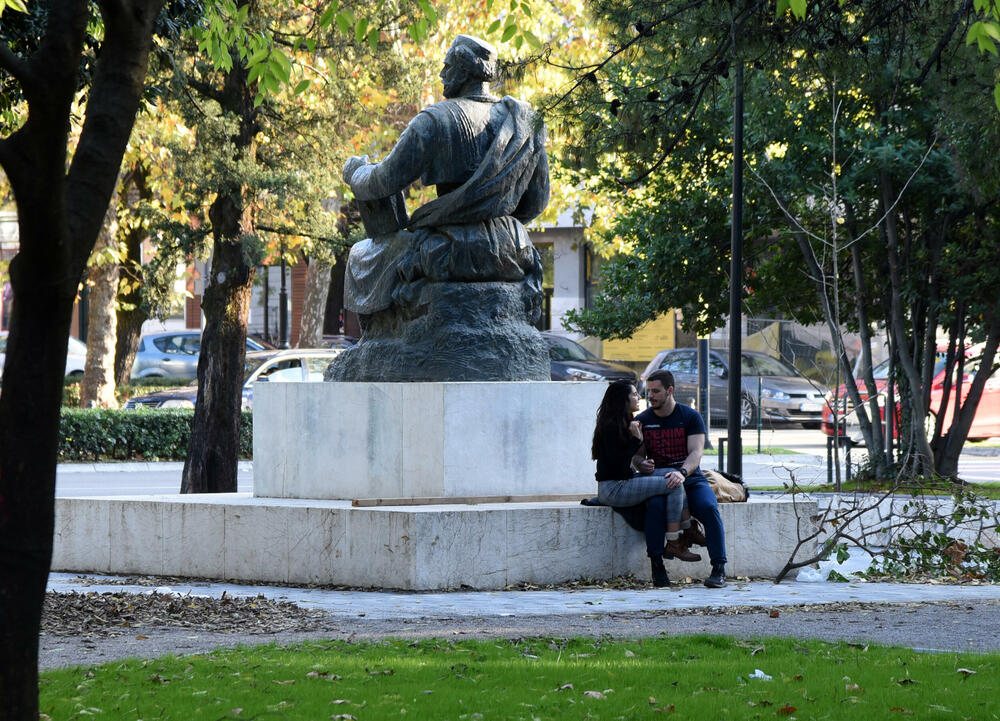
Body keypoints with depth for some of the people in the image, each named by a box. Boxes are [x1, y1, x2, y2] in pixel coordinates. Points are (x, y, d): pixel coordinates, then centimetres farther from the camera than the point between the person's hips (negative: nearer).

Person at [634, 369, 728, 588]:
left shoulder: (690, 416, 3)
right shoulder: (642, 420, 10)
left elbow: (696, 452, -9)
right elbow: (636, 455, 8)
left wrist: (682, 472, -29)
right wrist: (641, 463, -18)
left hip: (690, 478, 0)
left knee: (709, 508, -31)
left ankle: (719, 569, -25)